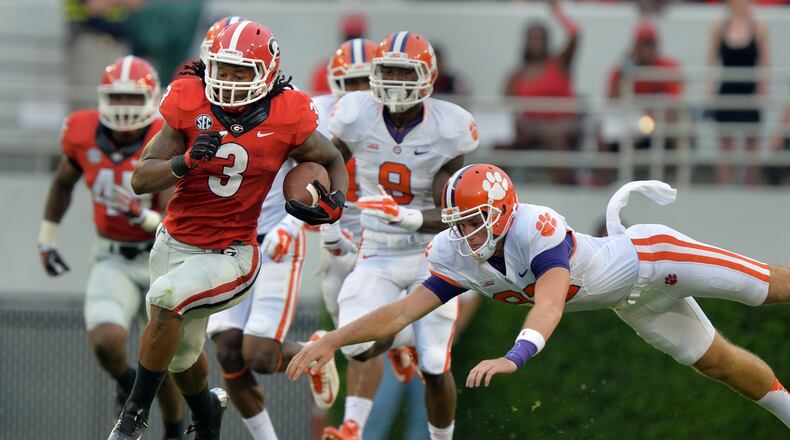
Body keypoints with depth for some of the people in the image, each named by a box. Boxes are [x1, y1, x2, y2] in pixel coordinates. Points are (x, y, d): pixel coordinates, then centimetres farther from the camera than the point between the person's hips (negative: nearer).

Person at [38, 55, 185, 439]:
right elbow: (63, 184, 14)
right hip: (113, 260, 2)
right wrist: (48, 237, 19)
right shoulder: (84, 133, -8)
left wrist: (144, 217, -43)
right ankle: (126, 382, 14)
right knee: (106, 343, -21)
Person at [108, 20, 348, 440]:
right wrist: (186, 161, -31)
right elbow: (141, 179, -12)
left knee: (166, 297, -31)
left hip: (231, 255, -4)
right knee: (181, 352, 21)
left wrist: (334, 204, -13)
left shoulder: (286, 119, -12)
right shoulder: (189, 106, -11)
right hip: (175, 244, 4)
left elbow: (333, 161, 8)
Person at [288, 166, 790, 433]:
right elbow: (402, 312, -17)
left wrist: (514, 357, -70)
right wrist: (332, 341, -25)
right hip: (630, 301, 7)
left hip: (650, 258, -7)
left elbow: (550, 302, -55)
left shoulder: (537, 227, -41)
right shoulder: (459, 261, -18)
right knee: (720, 363, 17)